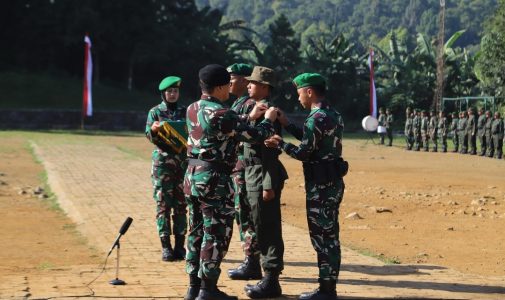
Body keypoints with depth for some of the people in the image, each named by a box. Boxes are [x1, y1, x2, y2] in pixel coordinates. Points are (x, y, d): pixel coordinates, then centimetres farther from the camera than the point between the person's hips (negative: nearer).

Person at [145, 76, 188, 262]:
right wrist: (154, 130, -26)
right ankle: (165, 247, -1)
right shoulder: (155, 112, 4)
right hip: (162, 162, -3)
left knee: (181, 205, 3)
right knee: (163, 205, -4)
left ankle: (180, 246, 8)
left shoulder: (184, 111, 12)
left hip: (182, 161, 3)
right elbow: (149, 136, -4)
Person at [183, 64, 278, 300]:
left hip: (193, 175, 8)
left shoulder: (193, 110, 9)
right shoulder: (221, 114, -17)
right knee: (216, 235, -1)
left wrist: (250, 117, 24)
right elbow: (255, 136, -11)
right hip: (214, 180, -8)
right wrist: (269, 120, 8)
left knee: (196, 232, 14)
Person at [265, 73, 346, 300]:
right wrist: (287, 124, 19)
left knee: (322, 236, -4)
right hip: (333, 180, 9)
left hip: (320, 184, -9)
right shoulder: (333, 115, 13)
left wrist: (280, 144, -3)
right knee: (329, 234, 12)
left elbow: (303, 153, -17)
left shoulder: (317, 117, -16)